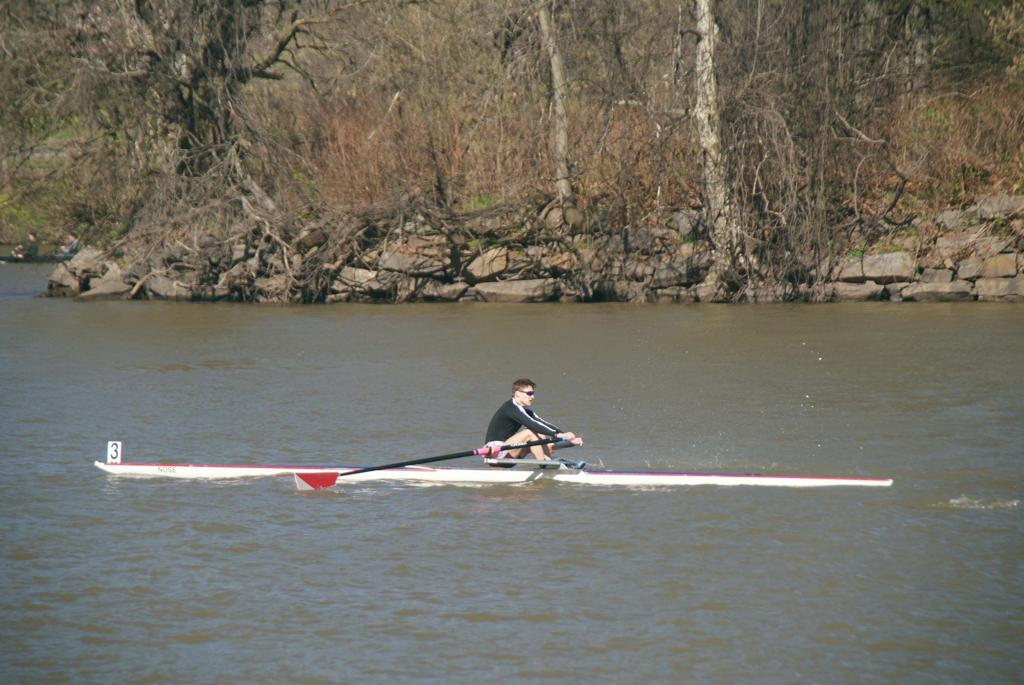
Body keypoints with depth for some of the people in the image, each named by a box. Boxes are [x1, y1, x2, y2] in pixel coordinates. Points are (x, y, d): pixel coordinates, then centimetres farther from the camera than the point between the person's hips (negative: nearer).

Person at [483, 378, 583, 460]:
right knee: (531, 433, -22)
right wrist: (558, 435, -34)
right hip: (496, 450, -9)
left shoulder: (525, 410, 13)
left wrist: (567, 436, -5)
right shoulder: (511, 408, -17)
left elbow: (543, 424, 6)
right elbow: (532, 425, -28)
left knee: (541, 437, 2)